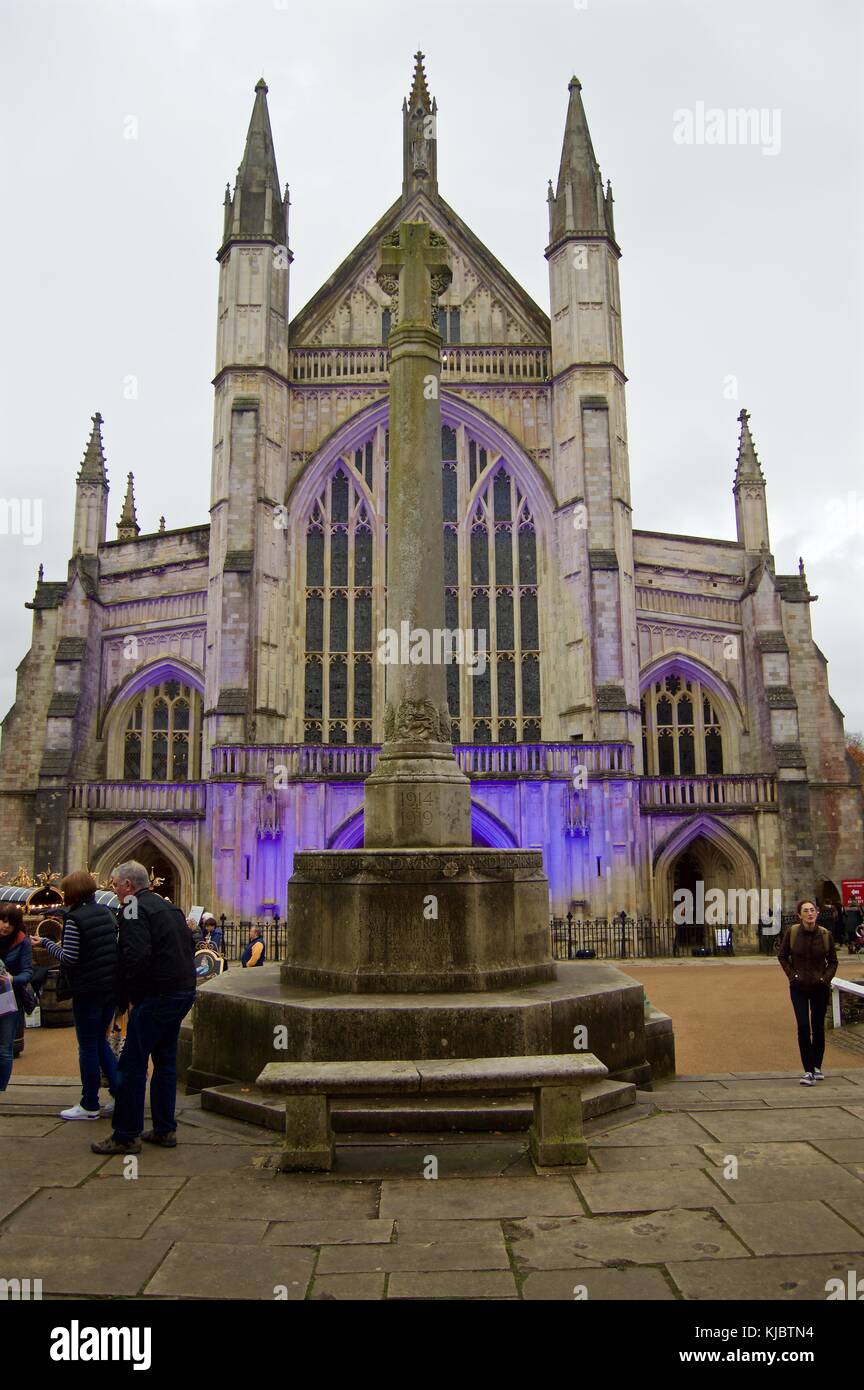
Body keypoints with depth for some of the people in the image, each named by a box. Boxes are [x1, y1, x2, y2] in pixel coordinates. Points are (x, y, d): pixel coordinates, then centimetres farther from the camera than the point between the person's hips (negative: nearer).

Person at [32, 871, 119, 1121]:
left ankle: (89, 1106, 13)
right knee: (101, 1041, 19)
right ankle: (120, 1094, 16)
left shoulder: (74, 919, -15)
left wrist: (45, 943, -4)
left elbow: (69, 958, -17)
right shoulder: (106, 912, 7)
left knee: (88, 1048, 4)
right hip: (111, 986, 7)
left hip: (87, 990, -7)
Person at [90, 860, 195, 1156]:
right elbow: (189, 948, 19)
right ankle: (164, 1129, 22)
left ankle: (125, 1136, 6)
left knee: (132, 1065, 0)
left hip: (156, 998, -9)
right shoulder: (169, 907, 16)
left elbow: (136, 956, -24)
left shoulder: (132, 909, -11)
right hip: (184, 992, 9)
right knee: (165, 1061, 17)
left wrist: (125, 996, -12)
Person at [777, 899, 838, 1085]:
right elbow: (782, 956, 3)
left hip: (820, 987, 1)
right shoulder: (791, 932, -10)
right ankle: (808, 1071, -4)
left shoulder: (826, 935, -7)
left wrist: (826, 978, -8)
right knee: (803, 1027, -9)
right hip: (799, 987, -1)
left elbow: (833, 961, 6)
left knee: (818, 1027, 11)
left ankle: (817, 1067, 29)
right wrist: (793, 975, -5)